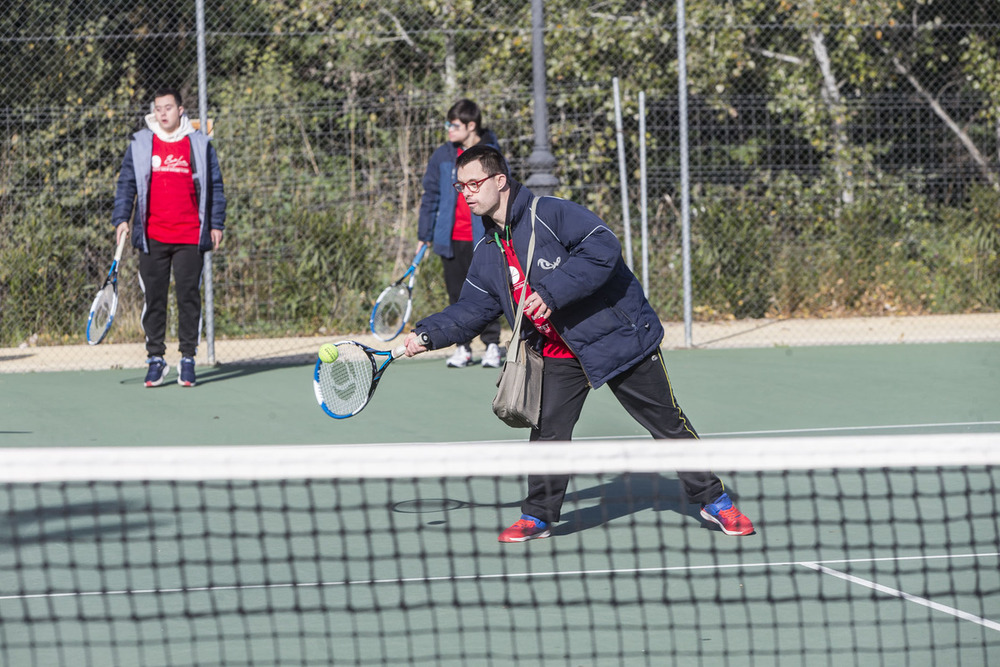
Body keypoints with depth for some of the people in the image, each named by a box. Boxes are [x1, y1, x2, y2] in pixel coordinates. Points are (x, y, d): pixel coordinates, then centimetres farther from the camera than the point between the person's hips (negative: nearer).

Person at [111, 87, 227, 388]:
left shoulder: (199, 144, 7)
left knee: (189, 296, -1)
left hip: (189, 237, -1)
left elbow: (215, 186, 11)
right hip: (152, 237, 1)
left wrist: (216, 224, 7)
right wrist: (121, 218, 0)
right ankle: (156, 360, 7)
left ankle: (187, 359, 5)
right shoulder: (140, 144, 8)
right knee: (153, 298, 1)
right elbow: (126, 183, 11)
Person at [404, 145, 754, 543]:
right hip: (559, 355, 6)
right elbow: (472, 308, 13)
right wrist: (429, 335, -1)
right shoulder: (488, 254, 6)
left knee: (667, 422, 3)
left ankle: (712, 499, 14)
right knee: (548, 429, -4)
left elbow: (603, 248, -29)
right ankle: (537, 516, 10)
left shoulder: (551, 214, -18)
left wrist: (551, 292, -32)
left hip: (618, 336, -6)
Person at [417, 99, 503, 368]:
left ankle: (492, 345, 9)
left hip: (483, 239, -3)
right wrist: (424, 235, 10)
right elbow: (430, 196, 11)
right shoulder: (443, 156, 6)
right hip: (451, 239, 3)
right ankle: (462, 347, 13)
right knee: (457, 294, 6)